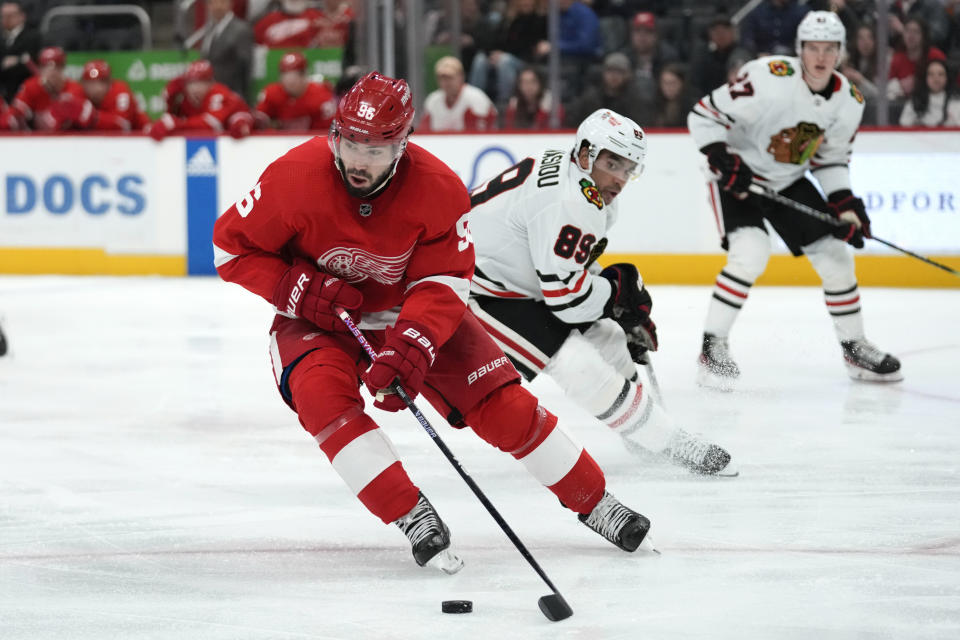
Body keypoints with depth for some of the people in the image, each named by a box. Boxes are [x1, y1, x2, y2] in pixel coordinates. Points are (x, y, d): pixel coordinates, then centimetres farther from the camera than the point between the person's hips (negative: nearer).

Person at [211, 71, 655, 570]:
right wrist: (300, 289, -27)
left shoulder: (439, 190, -23)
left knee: (501, 403, -7)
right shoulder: (296, 178, -26)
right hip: (317, 319, -1)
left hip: (411, 311, 1)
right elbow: (231, 247, -14)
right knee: (323, 392, -32)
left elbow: (441, 283, -20)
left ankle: (594, 502, 11)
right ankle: (413, 518, -26)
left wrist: (409, 348, -38)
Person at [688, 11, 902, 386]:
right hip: (739, 176, -6)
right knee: (750, 254, -26)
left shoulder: (849, 102, -7)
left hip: (789, 181, 6)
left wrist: (845, 204, -3)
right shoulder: (770, 79, -28)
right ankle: (712, 347, -13)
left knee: (835, 254, 4)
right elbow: (704, 115, -22)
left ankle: (854, 348, 21)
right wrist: (724, 161, -31)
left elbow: (832, 158, 8)